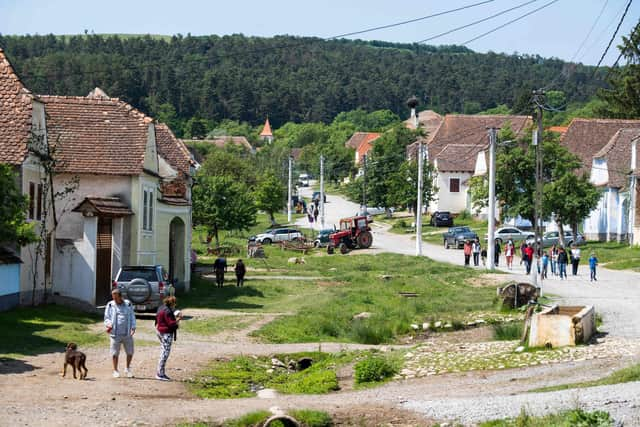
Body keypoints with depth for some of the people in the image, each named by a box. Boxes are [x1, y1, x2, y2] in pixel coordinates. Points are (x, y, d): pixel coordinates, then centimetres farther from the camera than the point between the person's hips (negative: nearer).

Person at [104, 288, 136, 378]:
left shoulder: (128, 304, 8)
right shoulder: (110, 305, 5)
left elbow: (132, 317, 10)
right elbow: (107, 317, 6)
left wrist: (133, 327, -3)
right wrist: (109, 325, -14)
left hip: (127, 333, 1)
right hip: (115, 334, -1)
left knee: (130, 352, 6)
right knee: (115, 353, 2)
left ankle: (127, 369, 26)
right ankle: (115, 371, 16)